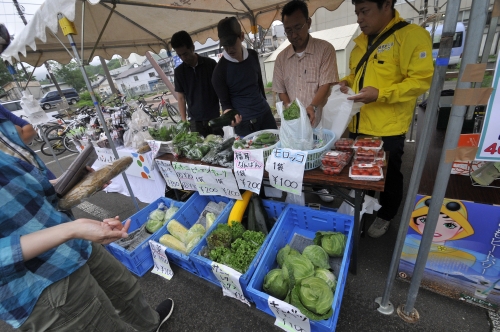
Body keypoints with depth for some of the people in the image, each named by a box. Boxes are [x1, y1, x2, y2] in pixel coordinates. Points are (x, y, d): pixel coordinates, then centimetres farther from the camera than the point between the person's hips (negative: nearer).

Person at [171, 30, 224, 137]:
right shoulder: (178, 71, 5)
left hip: (214, 117, -1)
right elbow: (181, 97, 7)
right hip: (195, 120, 2)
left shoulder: (210, 64, -2)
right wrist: (183, 121, 0)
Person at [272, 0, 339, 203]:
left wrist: (312, 107, -30)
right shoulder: (281, 58, 5)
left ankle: (319, 186, 35)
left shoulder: (325, 49, -5)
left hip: (319, 120, -2)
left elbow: (326, 85, -13)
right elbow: (281, 90, 7)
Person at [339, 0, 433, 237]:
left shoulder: (411, 35, -9)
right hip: (357, 125, 7)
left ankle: (385, 216, 36)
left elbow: (421, 79, -15)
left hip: (388, 129, -6)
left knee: (389, 175, 14)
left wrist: (380, 93, -27)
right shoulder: (361, 41, 13)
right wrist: (347, 82, 3)